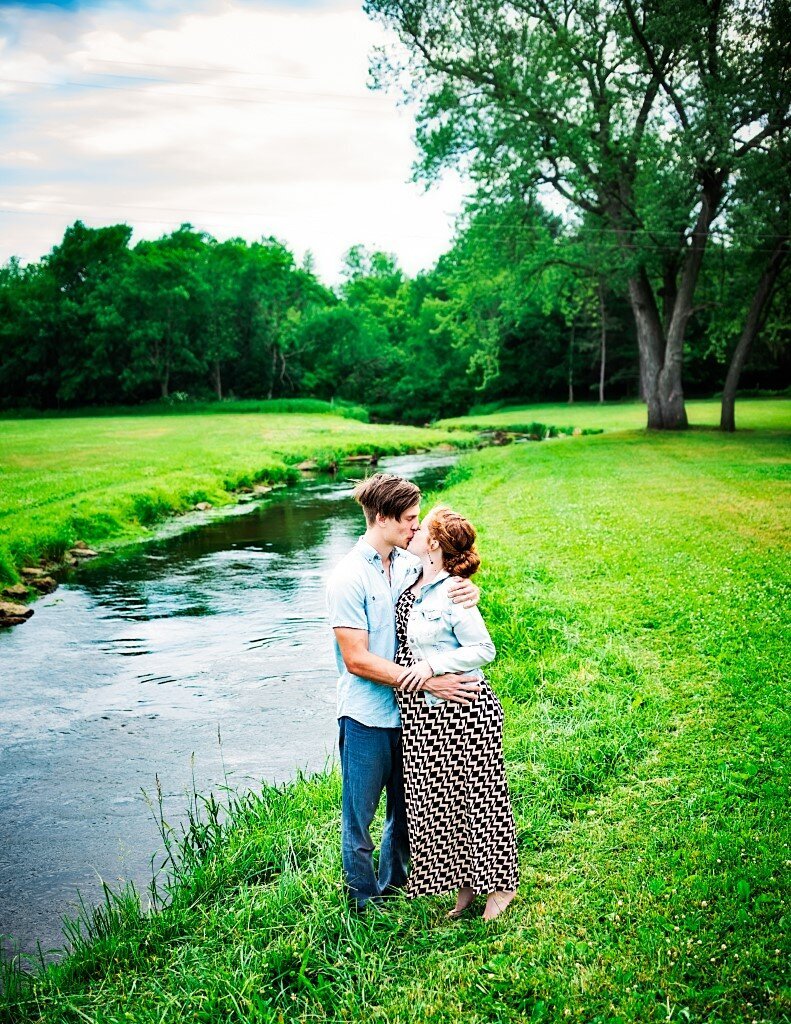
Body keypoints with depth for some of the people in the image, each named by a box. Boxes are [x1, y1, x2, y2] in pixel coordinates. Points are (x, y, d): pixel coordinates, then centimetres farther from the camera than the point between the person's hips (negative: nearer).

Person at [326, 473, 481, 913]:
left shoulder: (409, 563, 0)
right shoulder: (348, 577, -18)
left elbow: (447, 588, 12)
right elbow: (357, 660, -20)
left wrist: (470, 589, -14)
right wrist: (429, 682, -22)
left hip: (409, 711, 6)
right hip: (368, 717, -6)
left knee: (407, 810, 21)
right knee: (360, 818, 12)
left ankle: (394, 885, 43)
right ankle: (367, 902, 33)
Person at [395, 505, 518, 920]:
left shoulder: (451, 594, -17)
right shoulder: (408, 585, 5)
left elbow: (483, 649, -16)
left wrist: (432, 666, -21)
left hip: (463, 711, -7)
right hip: (422, 717, 8)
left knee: (478, 797, 7)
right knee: (436, 801, 14)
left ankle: (500, 884, 26)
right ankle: (465, 883, 31)